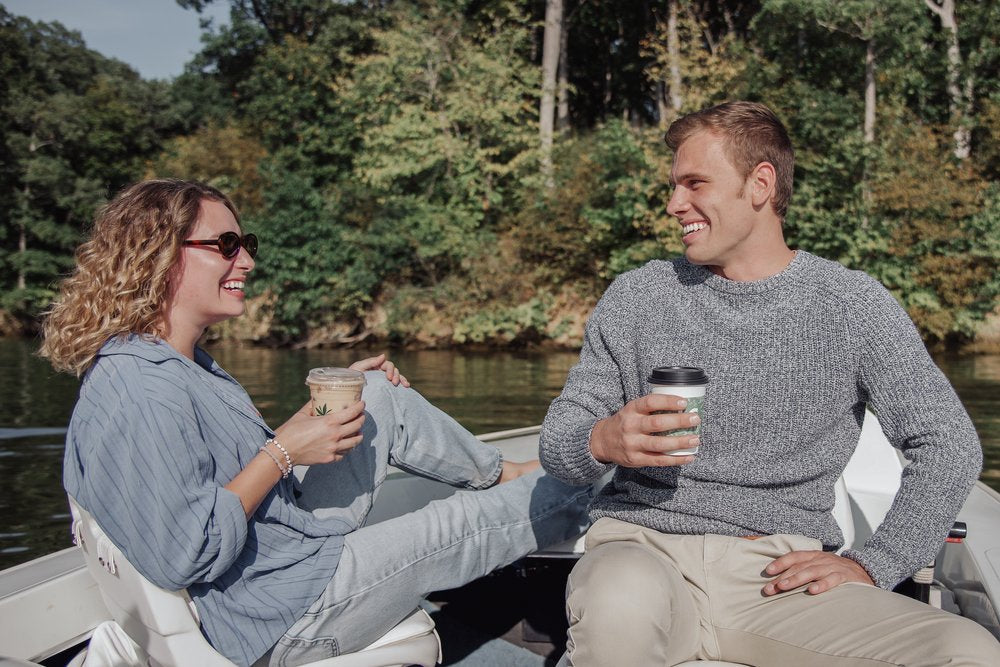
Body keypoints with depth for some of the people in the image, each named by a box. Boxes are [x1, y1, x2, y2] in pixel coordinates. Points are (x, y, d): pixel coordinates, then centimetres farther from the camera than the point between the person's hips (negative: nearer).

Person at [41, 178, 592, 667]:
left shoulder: (184, 363, 6)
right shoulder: (139, 394, -28)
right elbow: (182, 557, -30)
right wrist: (283, 453, -23)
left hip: (299, 543, 10)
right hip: (285, 618, -10)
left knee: (381, 396, 9)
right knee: (469, 518, 2)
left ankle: (506, 474, 27)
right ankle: (564, 494, 32)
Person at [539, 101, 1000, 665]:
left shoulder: (852, 304, 6)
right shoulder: (637, 296, 9)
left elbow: (950, 448, 7)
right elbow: (557, 443, 10)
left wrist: (872, 565, -3)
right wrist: (602, 442, -14)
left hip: (780, 571, 1)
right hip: (645, 544, 0)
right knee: (619, 602, -38)